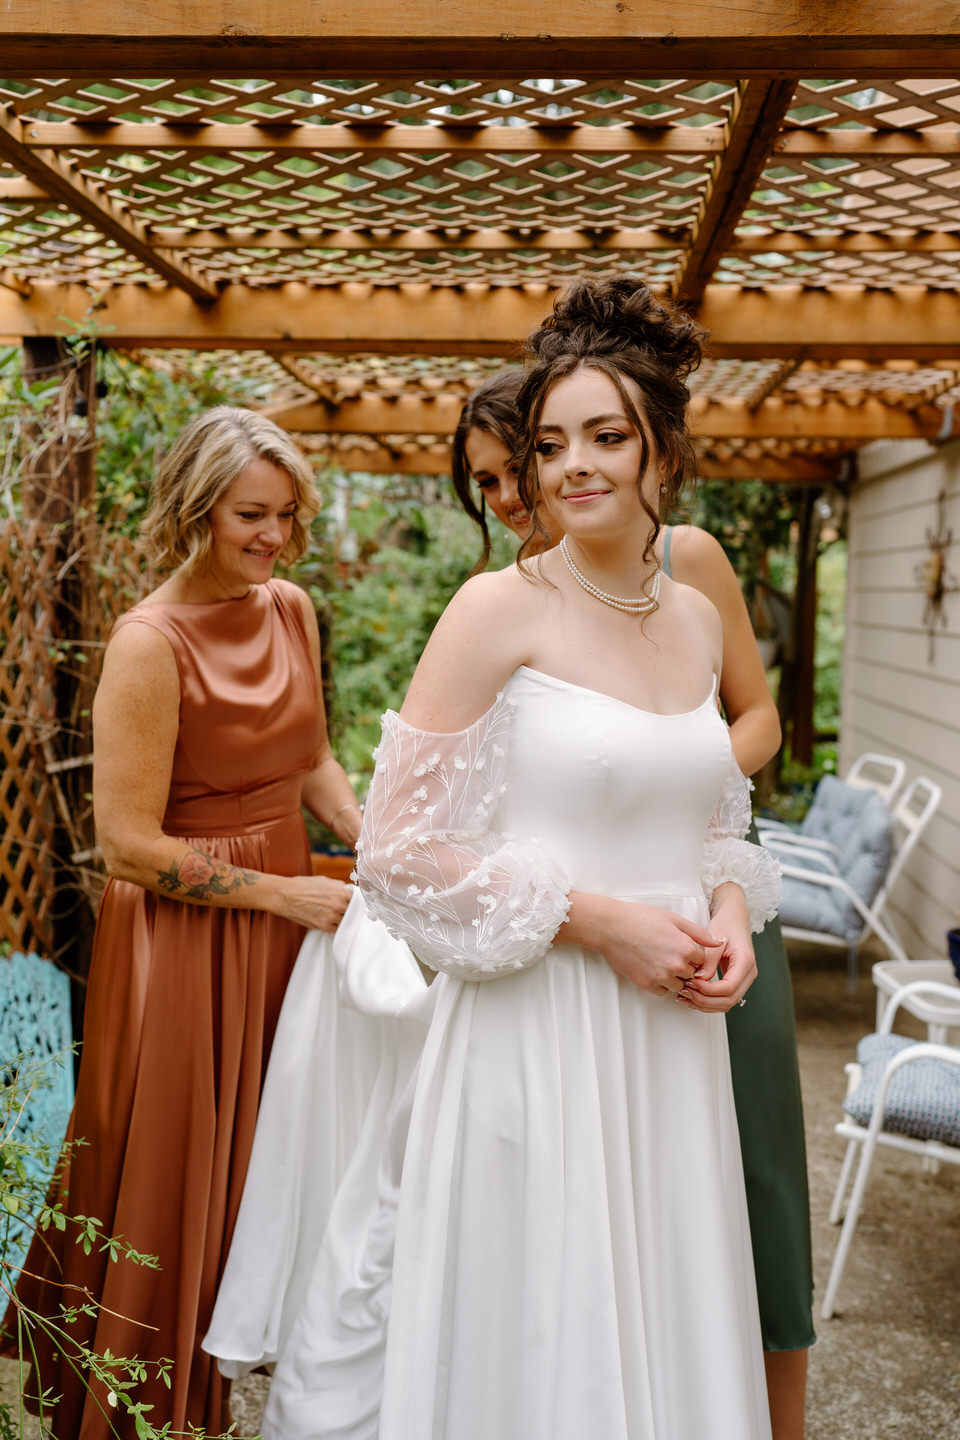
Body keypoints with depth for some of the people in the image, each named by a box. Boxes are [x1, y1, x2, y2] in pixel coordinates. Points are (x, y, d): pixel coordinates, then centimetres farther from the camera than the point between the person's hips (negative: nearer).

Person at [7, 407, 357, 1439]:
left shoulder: (292, 611, 2)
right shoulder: (149, 644, -20)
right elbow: (131, 846, -20)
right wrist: (283, 894, -17)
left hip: (287, 916, 7)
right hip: (180, 940, -7)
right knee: (173, 1195, 9)